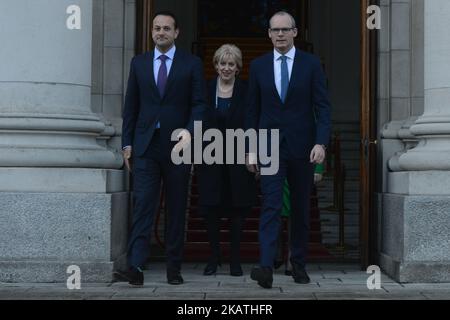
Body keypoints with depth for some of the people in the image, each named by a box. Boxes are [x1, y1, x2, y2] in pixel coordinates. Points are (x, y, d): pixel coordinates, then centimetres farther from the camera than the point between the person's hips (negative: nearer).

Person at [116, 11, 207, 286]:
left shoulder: (192, 64, 4)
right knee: (143, 206, -7)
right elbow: (131, 106, 11)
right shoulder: (139, 63, 11)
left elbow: (199, 103, 1)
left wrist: (190, 131, -15)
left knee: (177, 209, 5)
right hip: (145, 146, 1)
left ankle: (174, 268, 12)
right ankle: (136, 267, -13)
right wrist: (127, 142, 6)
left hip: (178, 145, -1)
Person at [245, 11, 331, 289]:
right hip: (270, 147, 0)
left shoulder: (311, 64, 1)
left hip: (302, 147, 0)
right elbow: (253, 111, 7)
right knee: (271, 207, -10)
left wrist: (321, 142, -15)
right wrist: (250, 149, 4)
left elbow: (323, 107, -3)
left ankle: (299, 264, 20)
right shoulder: (258, 66, 6)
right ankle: (266, 267, -16)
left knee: (301, 208, 9)